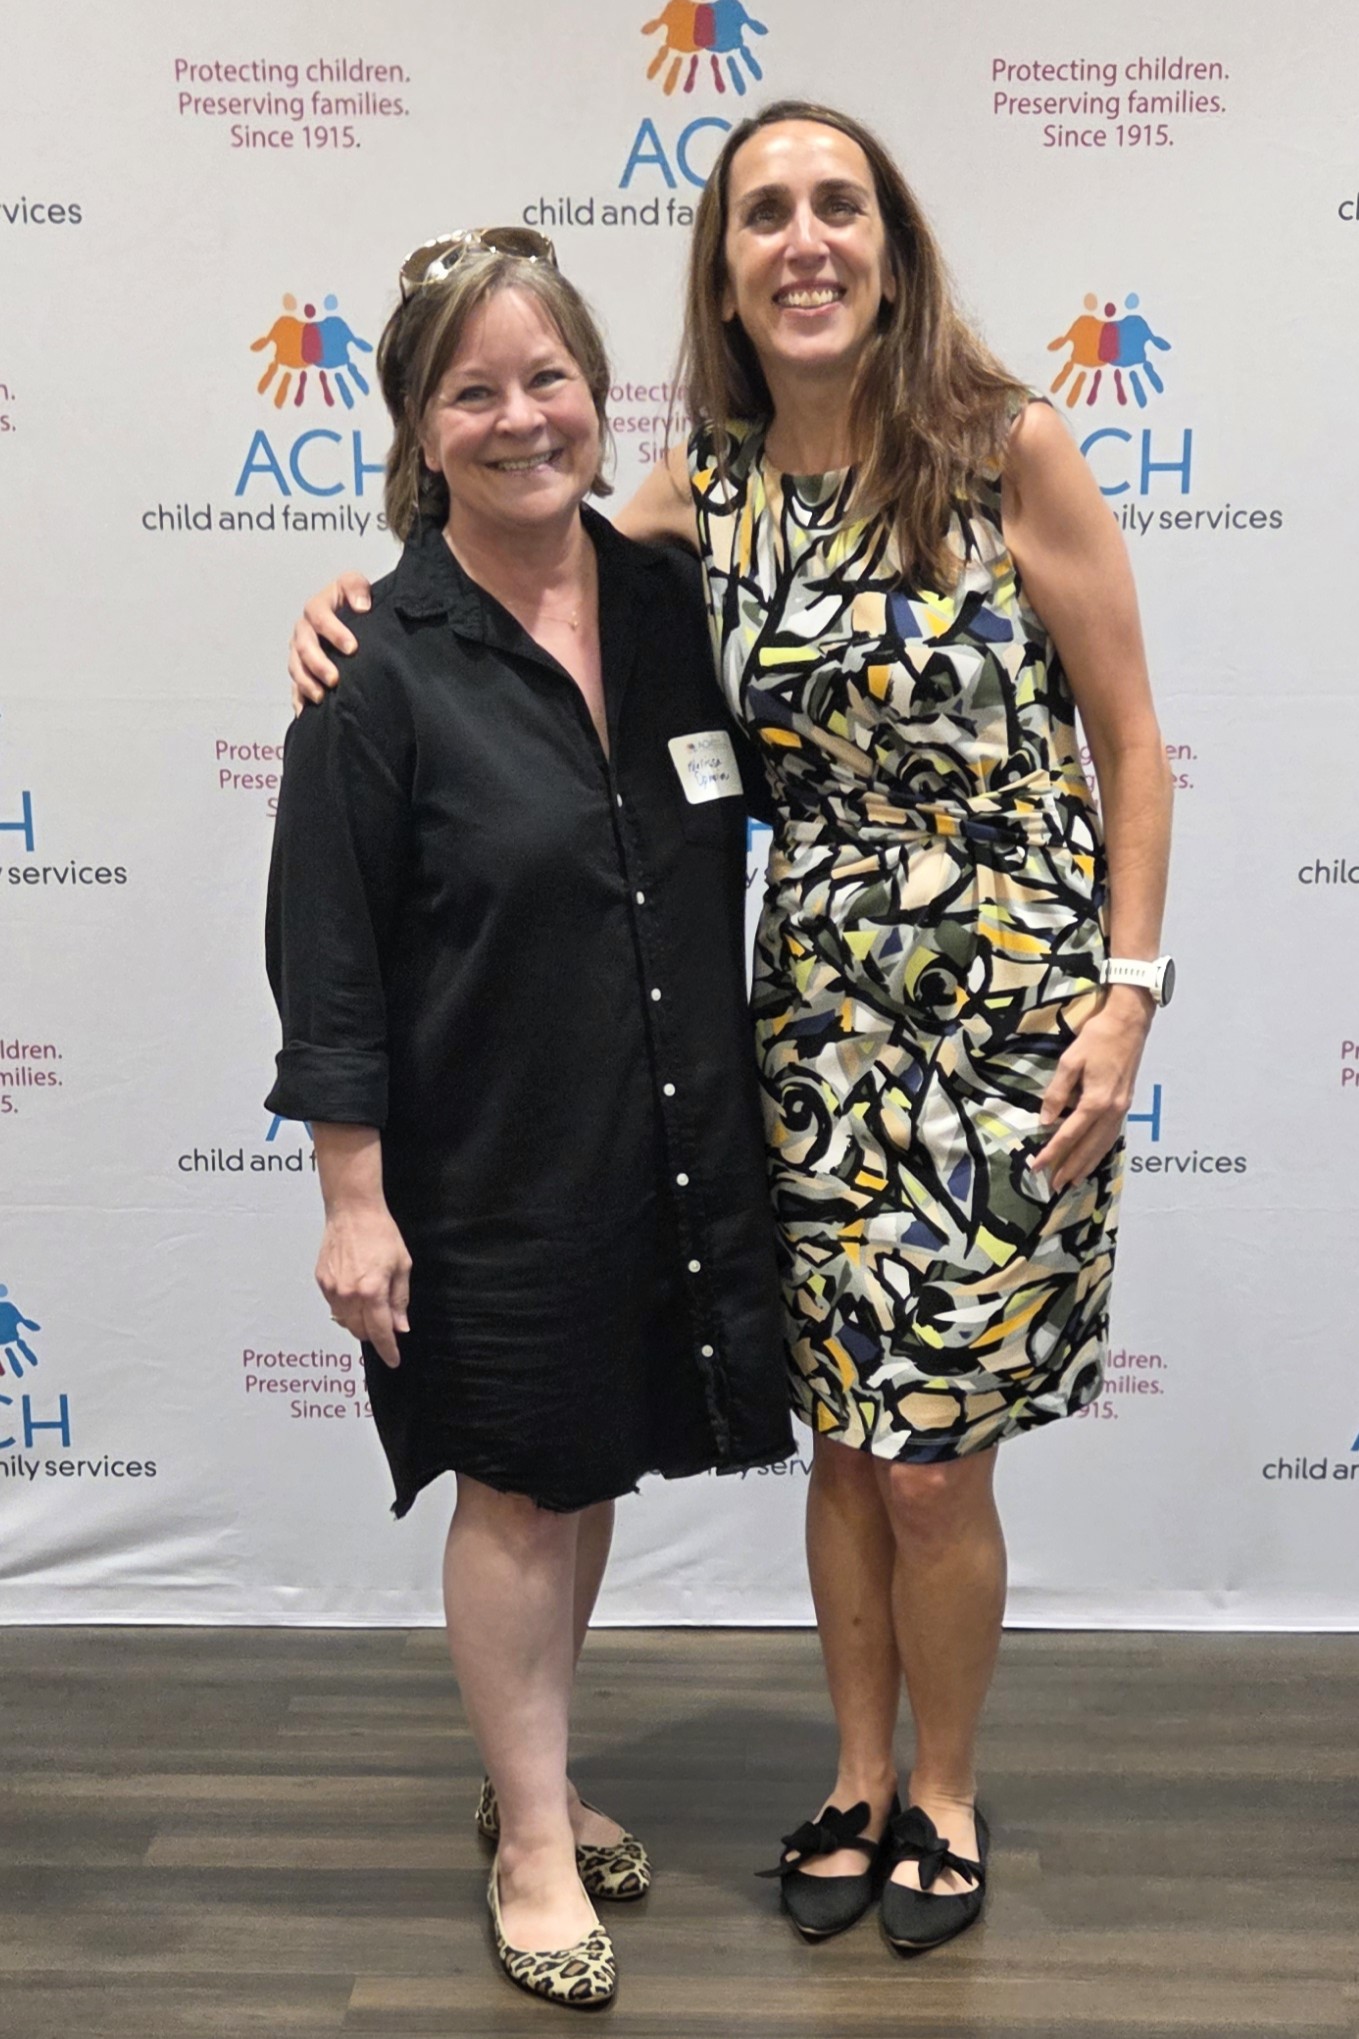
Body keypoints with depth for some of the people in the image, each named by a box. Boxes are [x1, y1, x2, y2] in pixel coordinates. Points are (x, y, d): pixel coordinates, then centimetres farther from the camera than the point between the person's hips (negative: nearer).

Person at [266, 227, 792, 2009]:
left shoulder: (671, 601, 1)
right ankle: (532, 1843, 28)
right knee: (518, 1491, 9)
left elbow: (752, 814, 15)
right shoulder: (385, 668, -14)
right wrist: (354, 1201, -13)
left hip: (676, 1150, 5)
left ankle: (533, 1770, 41)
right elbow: (326, 960, -12)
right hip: (495, 1172, -5)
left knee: (592, 1475, 19)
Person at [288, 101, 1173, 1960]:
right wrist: (358, 595, -4)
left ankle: (948, 1796, 29)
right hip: (821, 1002, 4)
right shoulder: (705, 490, 3)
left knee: (932, 1460, 3)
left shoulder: (1012, 449, -8)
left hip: (1014, 1004, -3)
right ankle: (861, 1777, 35)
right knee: (846, 1432, 12)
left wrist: (1127, 998, -9)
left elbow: (1131, 744, -5)